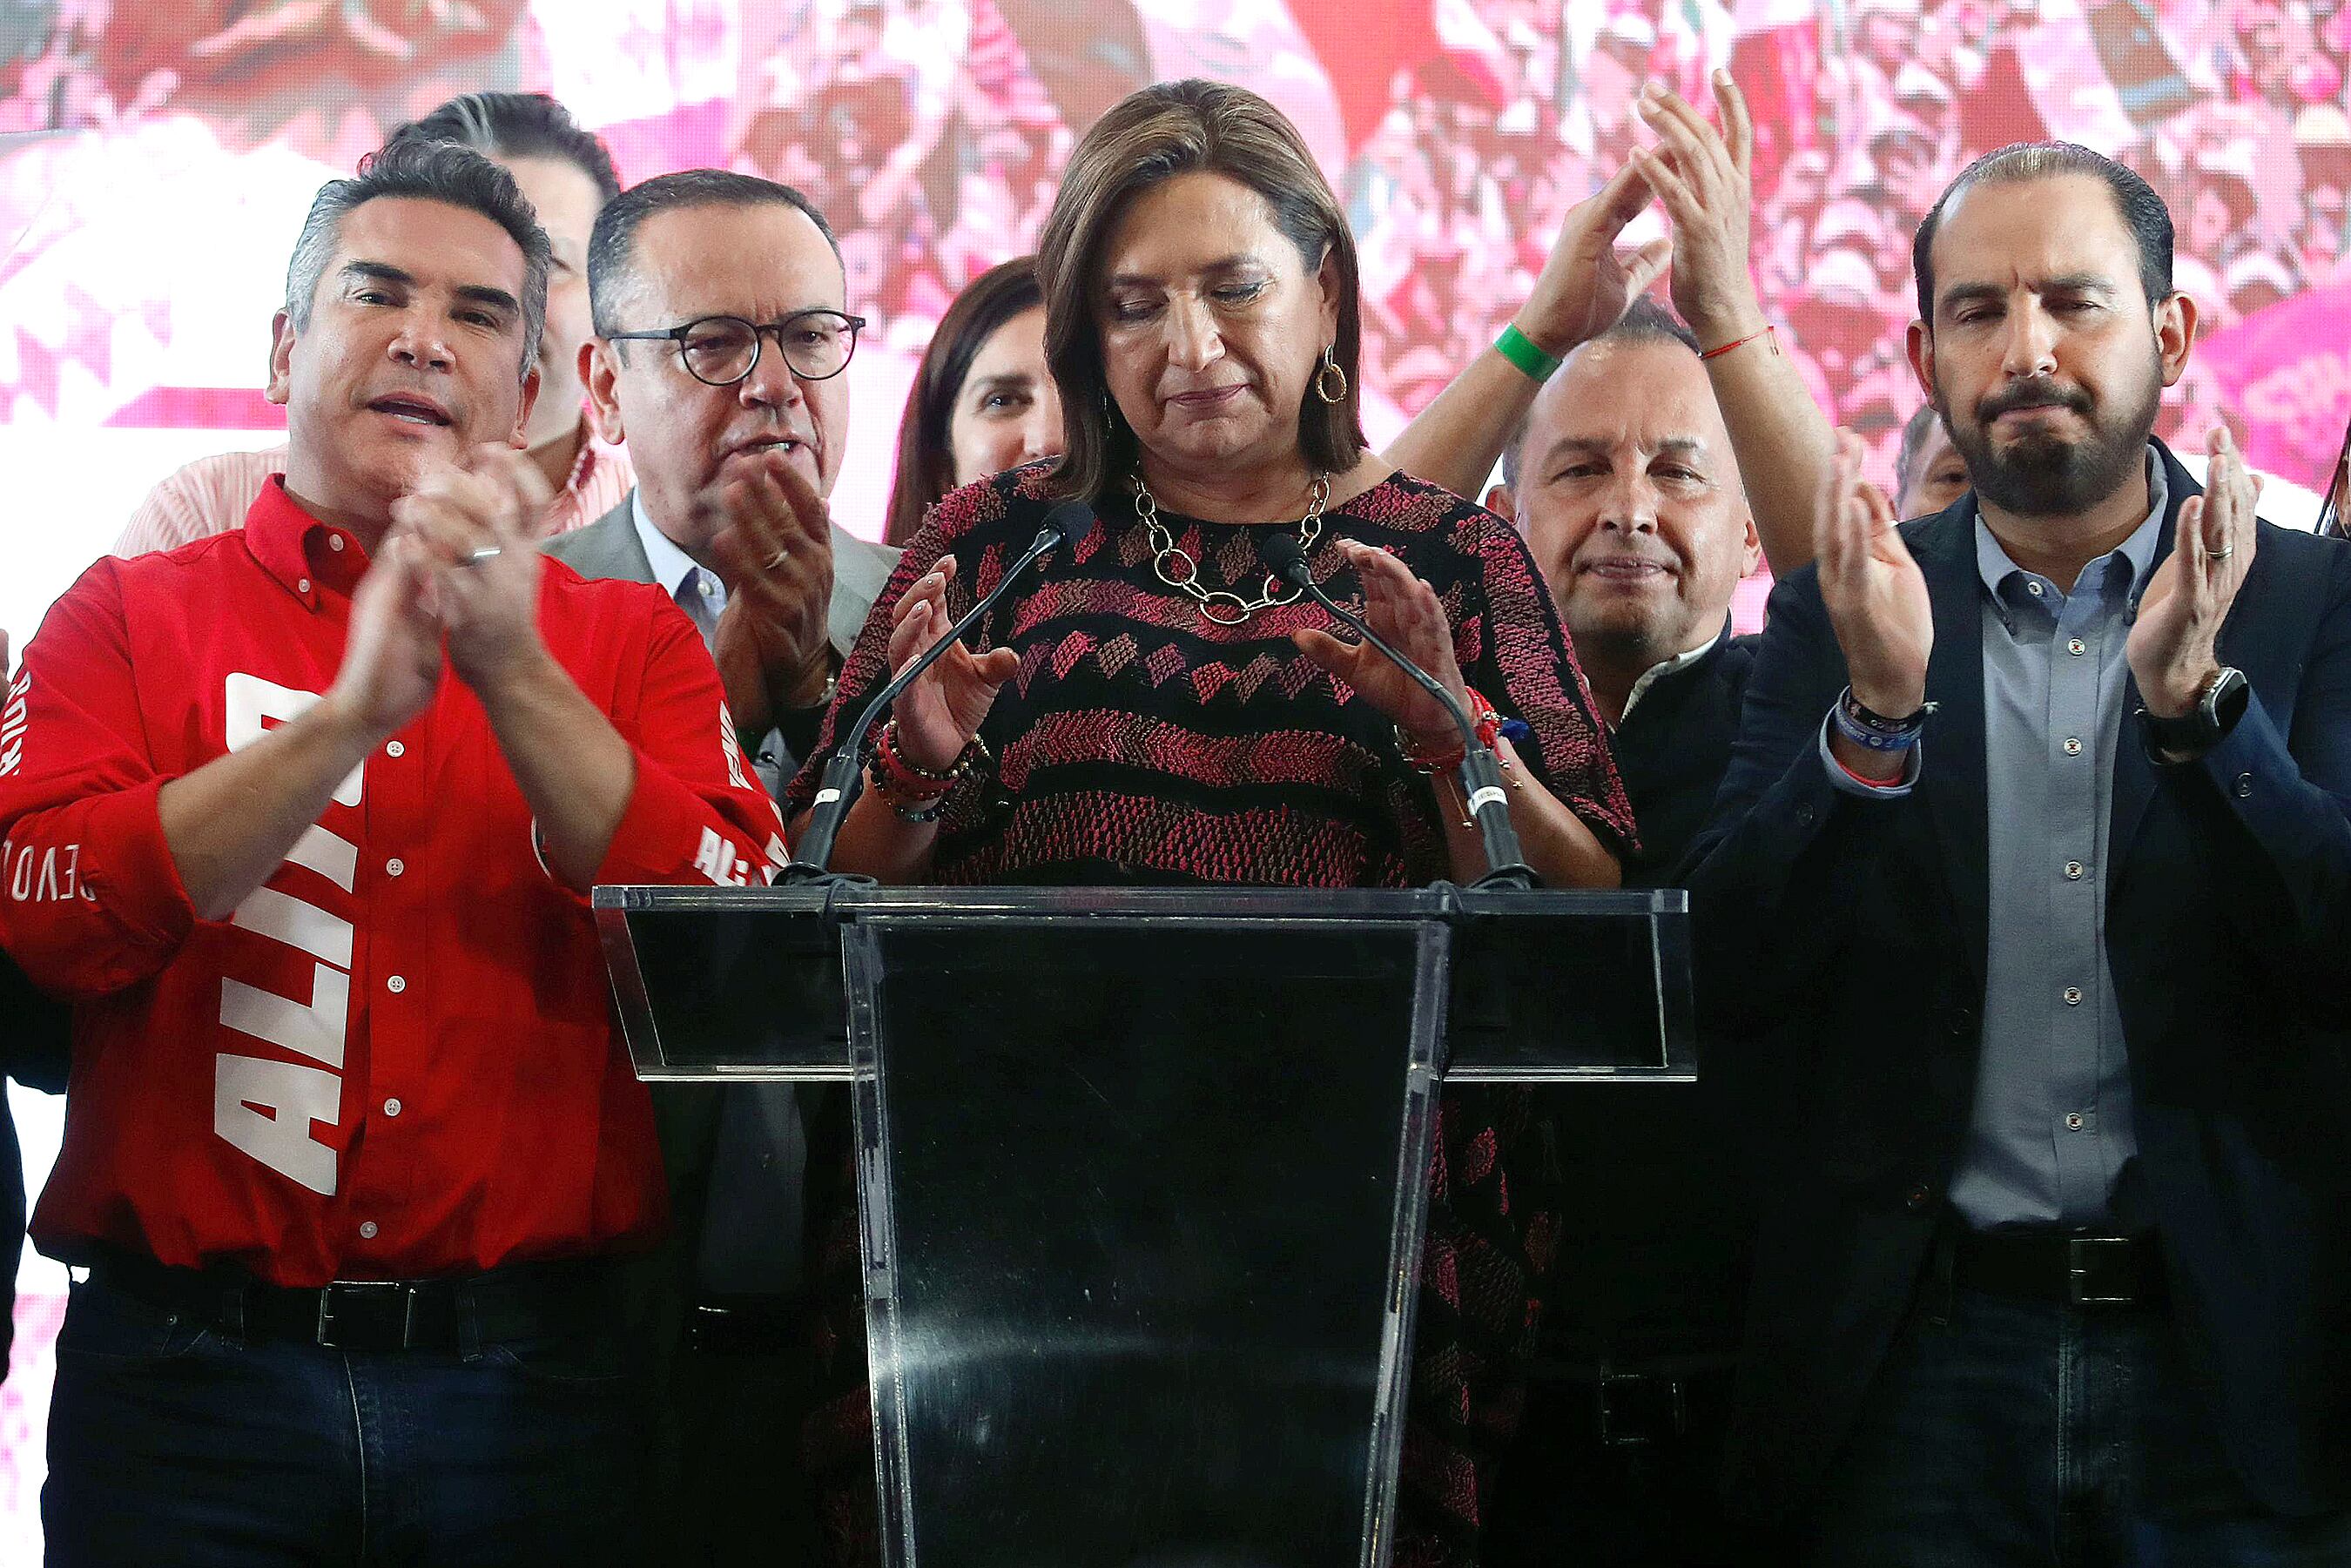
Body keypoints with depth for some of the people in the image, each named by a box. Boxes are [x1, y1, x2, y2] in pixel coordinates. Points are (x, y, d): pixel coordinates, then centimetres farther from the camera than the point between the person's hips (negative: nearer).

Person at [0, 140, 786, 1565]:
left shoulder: (631, 640, 10)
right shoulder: (128, 616, 7)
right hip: (191, 1369, -1)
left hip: (527, 1385, 1)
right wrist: (352, 712, -16)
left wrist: (509, 669, -14)